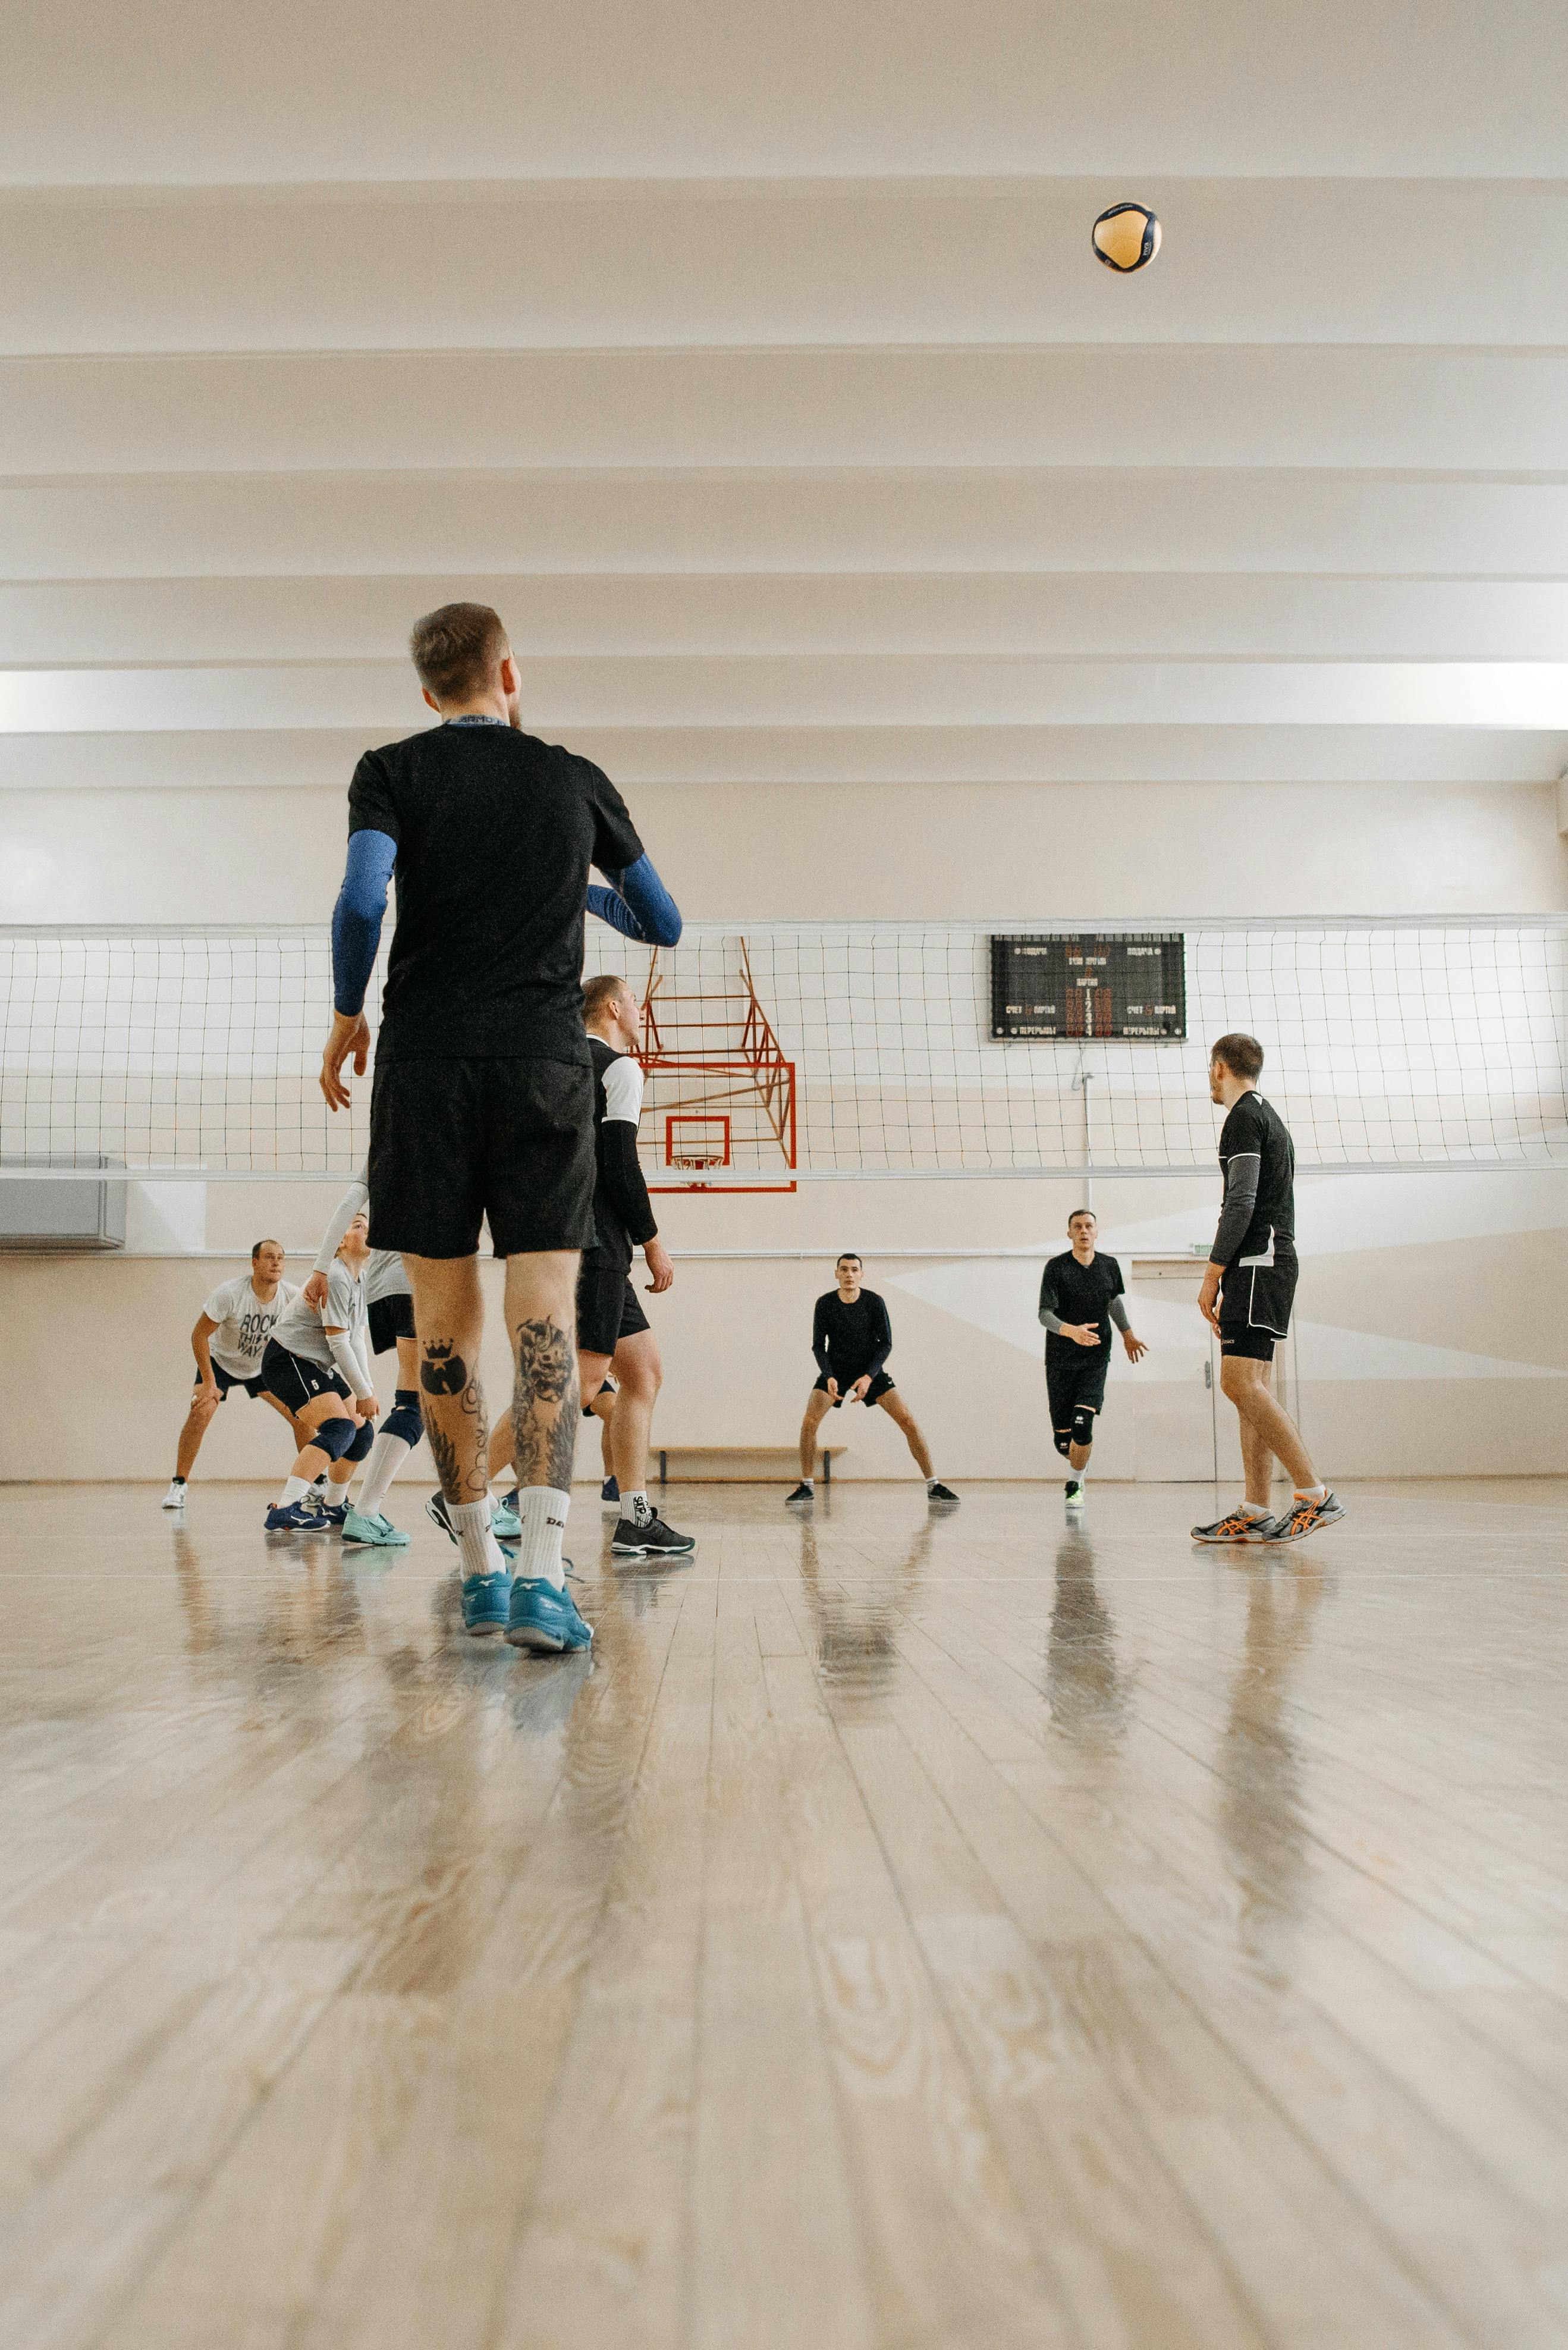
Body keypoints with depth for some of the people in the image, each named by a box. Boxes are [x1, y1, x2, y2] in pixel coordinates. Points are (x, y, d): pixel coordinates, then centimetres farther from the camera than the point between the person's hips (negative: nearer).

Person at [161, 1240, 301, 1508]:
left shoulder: (291, 1296, -21)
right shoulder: (230, 1293, -30)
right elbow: (199, 1335, -23)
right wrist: (209, 1383, -24)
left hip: (263, 1365, 3)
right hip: (221, 1360, -3)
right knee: (200, 1412, -25)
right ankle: (179, 1484, -8)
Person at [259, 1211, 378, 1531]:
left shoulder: (362, 1281, 11)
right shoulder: (335, 1278, -20)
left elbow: (357, 1340, 9)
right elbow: (339, 1343, -21)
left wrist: (366, 1389, -1)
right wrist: (364, 1393, -16)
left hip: (318, 1366, 10)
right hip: (286, 1361, -10)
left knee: (363, 1430, 9)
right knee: (340, 1429, -25)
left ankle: (335, 1507, 24)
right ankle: (284, 1510, -30)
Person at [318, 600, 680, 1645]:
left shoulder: (393, 772, 9)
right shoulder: (576, 780, 13)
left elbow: (363, 900, -8)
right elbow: (666, 925, 21)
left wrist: (347, 1015, 8)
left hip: (427, 1058, 0)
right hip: (544, 1060, 0)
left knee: (445, 1314, 7)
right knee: (545, 1305, -4)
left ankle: (482, 1567, 14)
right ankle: (541, 1572, -15)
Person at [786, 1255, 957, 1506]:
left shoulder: (874, 1302, -11)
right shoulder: (825, 1304, -10)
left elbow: (886, 1343, -11)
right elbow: (818, 1346, -9)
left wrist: (868, 1377, -24)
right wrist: (829, 1377, -26)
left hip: (871, 1371, 0)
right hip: (835, 1371, 0)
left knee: (908, 1420, -12)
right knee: (809, 1422, -19)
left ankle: (934, 1485, -3)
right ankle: (806, 1487, -4)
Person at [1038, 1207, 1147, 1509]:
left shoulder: (1109, 1266, 4)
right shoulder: (1056, 1267, -7)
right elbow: (1044, 1313, -14)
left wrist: (1127, 1335, 25)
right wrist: (1070, 1331, -31)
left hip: (1096, 1359, 1)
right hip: (1060, 1359, -1)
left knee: (1082, 1425, -18)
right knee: (1063, 1441, 0)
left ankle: (1074, 1484, 5)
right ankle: (1080, 1466, 35)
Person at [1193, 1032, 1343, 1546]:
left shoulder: (1244, 1117, -7)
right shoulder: (1271, 1118, 24)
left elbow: (1241, 1202, -17)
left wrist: (1212, 1276, -16)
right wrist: (1229, 1280, 22)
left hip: (1257, 1263, -10)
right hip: (1272, 1260, 10)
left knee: (1241, 1383, -15)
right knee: (1249, 1387, 6)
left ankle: (1316, 1495, -15)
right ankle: (1256, 1513, 4)